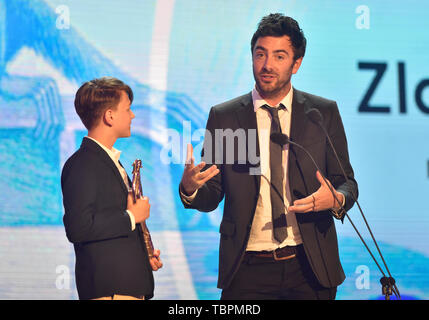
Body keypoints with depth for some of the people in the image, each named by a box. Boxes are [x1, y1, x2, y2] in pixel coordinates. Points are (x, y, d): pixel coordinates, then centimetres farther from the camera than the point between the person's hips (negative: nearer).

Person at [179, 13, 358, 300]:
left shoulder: (324, 113, 4)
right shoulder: (224, 116, 3)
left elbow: (346, 182, 6)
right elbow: (211, 198, 4)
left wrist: (337, 199, -17)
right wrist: (190, 188, -18)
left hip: (310, 267, 0)